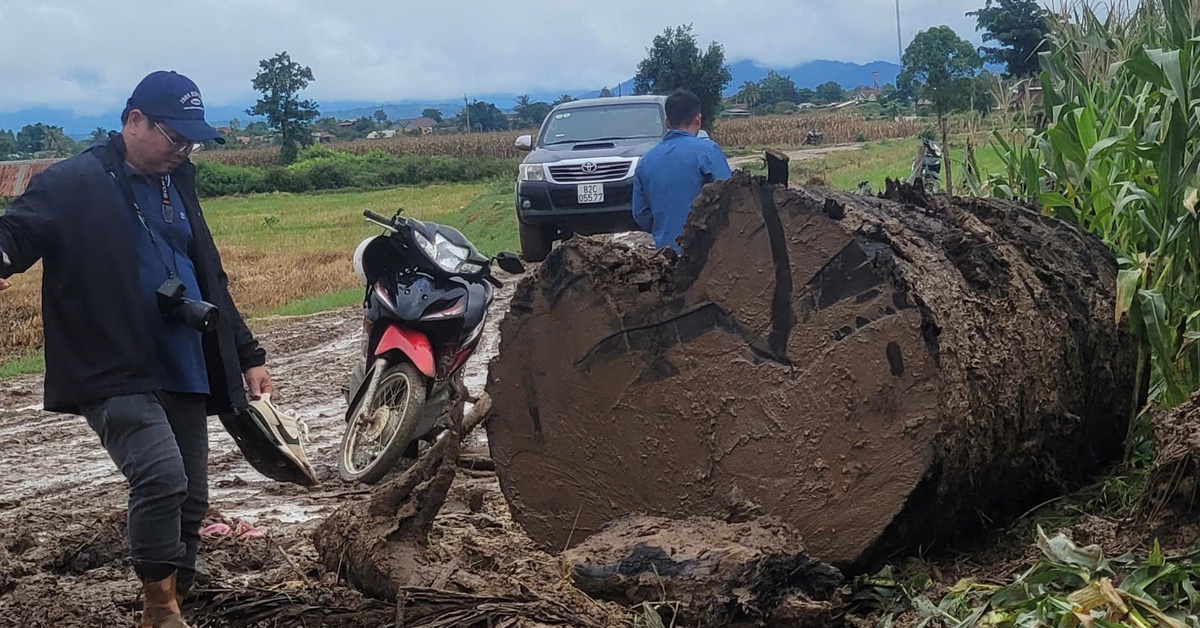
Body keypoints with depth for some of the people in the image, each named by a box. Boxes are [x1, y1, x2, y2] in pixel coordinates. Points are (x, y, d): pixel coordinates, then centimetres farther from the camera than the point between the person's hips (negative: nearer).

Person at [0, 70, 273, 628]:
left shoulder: (176, 187, 18)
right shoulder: (73, 184, -5)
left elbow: (210, 279, 24)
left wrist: (247, 355, 23)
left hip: (185, 373, 7)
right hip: (115, 376, -7)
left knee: (189, 500, 8)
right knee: (161, 478, -25)